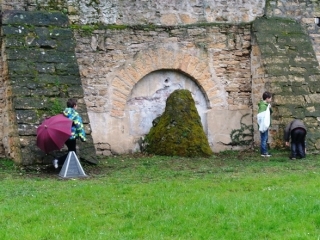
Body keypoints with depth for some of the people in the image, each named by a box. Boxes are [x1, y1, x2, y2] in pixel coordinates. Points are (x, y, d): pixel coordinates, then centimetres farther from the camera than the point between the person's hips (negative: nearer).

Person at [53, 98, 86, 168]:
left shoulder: (64, 113, 9)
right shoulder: (75, 115, -13)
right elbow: (79, 127, -13)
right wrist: (82, 137, -7)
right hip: (72, 137, -8)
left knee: (71, 151, 18)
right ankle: (58, 161, -17)